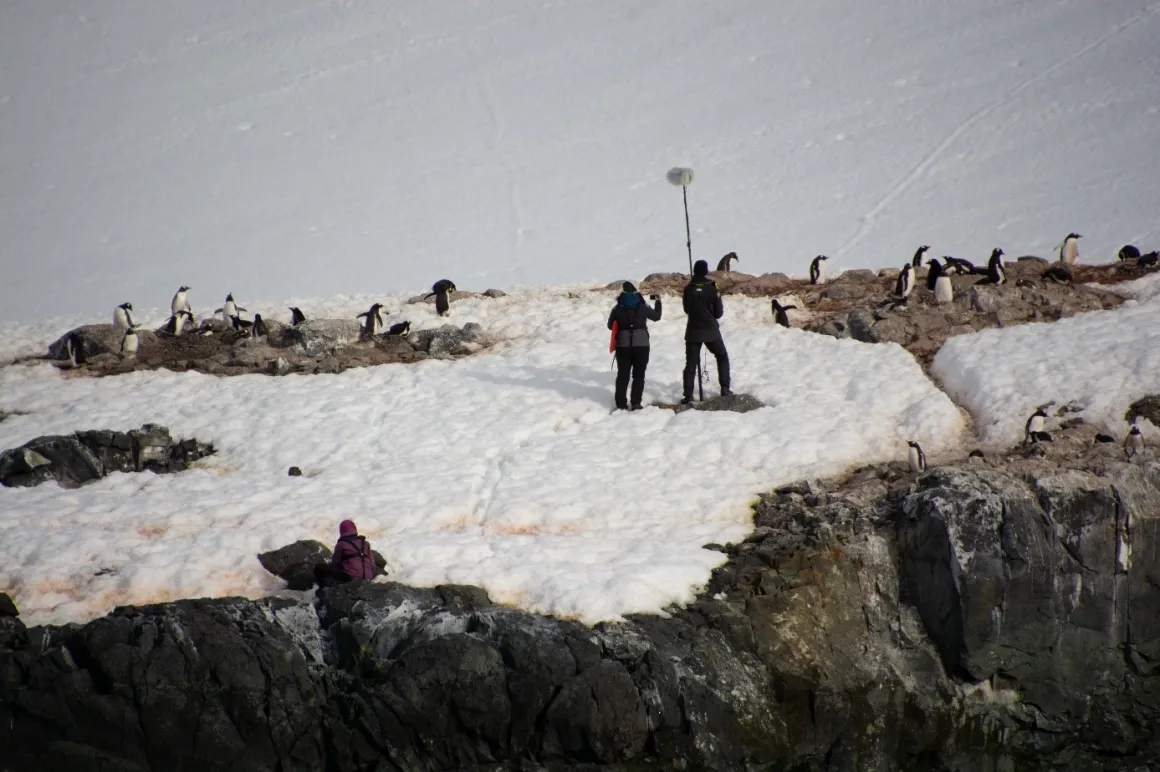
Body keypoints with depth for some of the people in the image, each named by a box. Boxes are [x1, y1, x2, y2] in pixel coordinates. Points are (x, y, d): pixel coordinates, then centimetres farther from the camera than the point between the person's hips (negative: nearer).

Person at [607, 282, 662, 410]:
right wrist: (658, 302, 28)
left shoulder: (617, 308, -3)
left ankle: (621, 404, 6)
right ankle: (636, 403, 2)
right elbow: (656, 316, 12)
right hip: (641, 344, -1)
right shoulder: (642, 306, -4)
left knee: (623, 375, 9)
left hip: (623, 345, 1)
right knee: (639, 375, 8)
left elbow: (610, 325, 6)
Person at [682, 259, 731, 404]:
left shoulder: (688, 289, -3)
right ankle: (725, 388, 10)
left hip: (693, 331, 1)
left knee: (691, 363, 4)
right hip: (711, 331, -1)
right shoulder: (712, 289, -9)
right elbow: (719, 313, -3)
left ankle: (688, 395, -3)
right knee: (722, 357, 18)